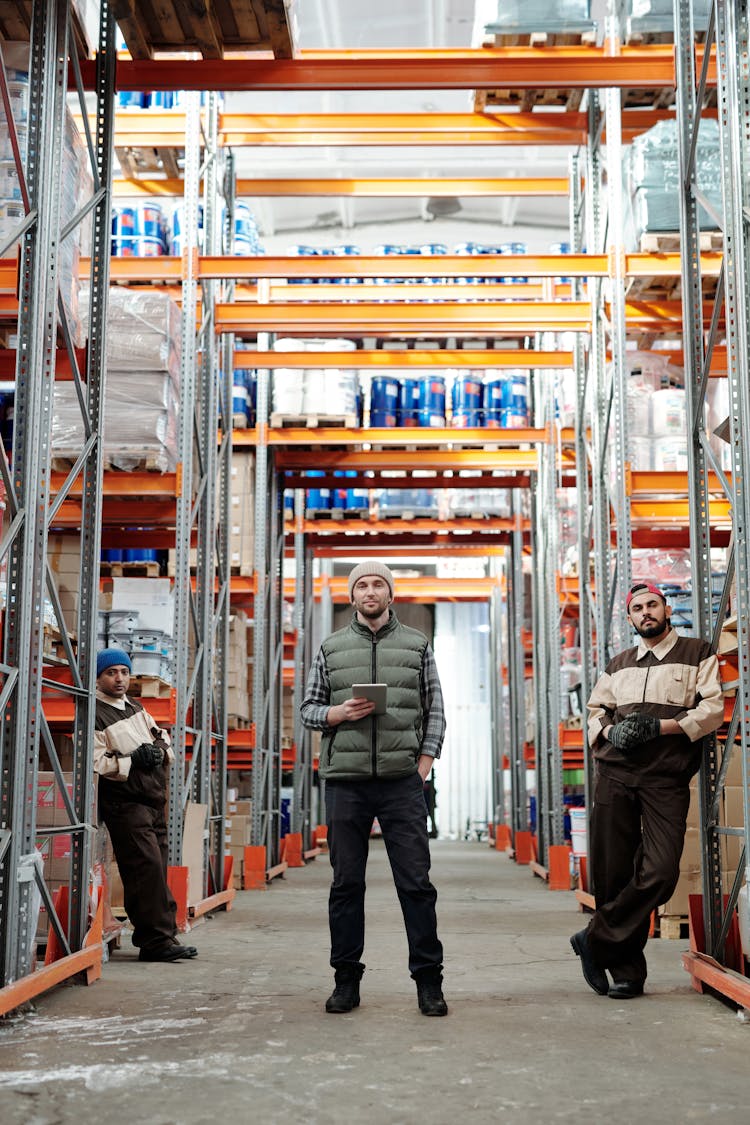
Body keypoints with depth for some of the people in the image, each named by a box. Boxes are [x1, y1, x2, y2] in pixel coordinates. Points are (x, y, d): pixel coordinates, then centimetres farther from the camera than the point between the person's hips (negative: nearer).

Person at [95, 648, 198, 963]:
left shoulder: (135, 709, 19)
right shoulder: (95, 716, -7)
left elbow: (162, 738, 25)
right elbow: (95, 764, -14)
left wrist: (160, 750, 3)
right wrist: (133, 760, -21)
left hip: (154, 801, 8)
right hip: (125, 804, -8)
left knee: (155, 871, 8)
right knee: (147, 867, -14)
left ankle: (153, 938, 14)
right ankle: (157, 940, -11)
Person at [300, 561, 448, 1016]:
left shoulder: (417, 645, 10)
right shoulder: (331, 648, 11)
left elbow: (435, 712, 9)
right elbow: (308, 708, 13)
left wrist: (424, 763, -1)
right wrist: (338, 713, -8)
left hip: (403, 782, -1)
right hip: (345, 782, 1)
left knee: (416, 881, -2)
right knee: (346, 883, 6)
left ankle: (429, 980, 6)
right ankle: (346, 979, 15)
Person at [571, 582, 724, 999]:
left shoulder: (698, 653, 8)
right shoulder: (618, 665, 21)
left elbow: (713, 709, -1)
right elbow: (595, 711, 23)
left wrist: (663, 725, -13)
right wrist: (610, 730, 0)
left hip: (666, 781, -3)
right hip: (615, 776, 3)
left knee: (660, 873, -16)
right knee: (613, 874, 0)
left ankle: (596, 941, -1)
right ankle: (627, 972, 10)